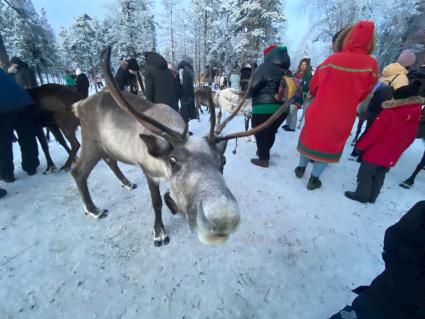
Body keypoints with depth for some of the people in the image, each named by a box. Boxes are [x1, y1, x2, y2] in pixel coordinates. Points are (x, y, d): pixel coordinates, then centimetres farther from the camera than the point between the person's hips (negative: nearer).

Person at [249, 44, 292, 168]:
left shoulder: (265, 67, -8)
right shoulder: (286, 72, 11)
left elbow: (253, 87, -10)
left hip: (264, 108, -7)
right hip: (282, 108, 7)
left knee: (261, 134, 8)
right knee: (271, 132, 22)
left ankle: (263, 159, 16)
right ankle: (264, 152, 40)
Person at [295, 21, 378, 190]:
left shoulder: (332, 60, -9)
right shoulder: (371, 65, -9)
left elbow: (313, 87, 1)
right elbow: (363, 95, 1)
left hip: (318, 112, 1)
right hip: (342, 118, 0)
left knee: (310, 138, 20)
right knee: (329, 144, 14)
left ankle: (301, 168, 33)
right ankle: (314, 179, 20)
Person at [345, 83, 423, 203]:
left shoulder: (388, 113, -18)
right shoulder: (415, 120, 5)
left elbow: (373, 133, -19)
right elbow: (409, 140, 12)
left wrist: (360, 146, -9)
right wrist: (396, 151, 23)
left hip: (375, 154, -7)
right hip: (391, 158, 7)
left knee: (365, 174, 7)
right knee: (379, 177, 18)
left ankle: (361, 195, 15)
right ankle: (372, 197, 30)